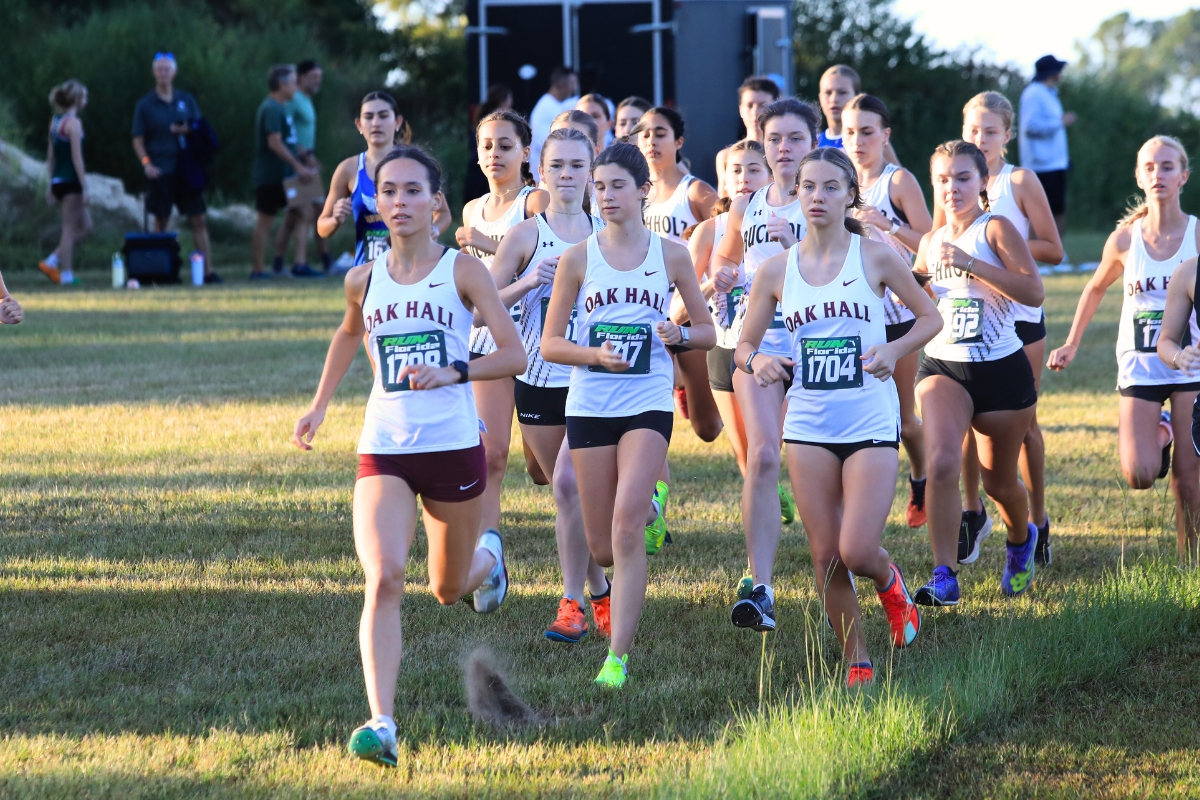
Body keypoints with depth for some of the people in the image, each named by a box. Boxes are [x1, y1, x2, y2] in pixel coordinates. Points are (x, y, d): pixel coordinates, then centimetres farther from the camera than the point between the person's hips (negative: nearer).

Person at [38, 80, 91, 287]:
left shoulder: (54, 121, 13)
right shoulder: (73, 123, -13)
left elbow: (50, 156, 15)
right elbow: (76, 157, -17)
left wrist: (50, 184, 19)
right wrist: (84, 187, -15)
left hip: (58, 181, 8)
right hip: (71, 181, -8)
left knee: (85, 226, 15)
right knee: (69, 228, -1)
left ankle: (52, 262, 9)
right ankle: (66, 274, 2)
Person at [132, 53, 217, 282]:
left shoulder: (186, 100, 12)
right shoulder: (145, 105, 4)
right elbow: (138, 140, 2)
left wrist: (187, 131, -8)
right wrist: (146, 163, -14)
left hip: (187, 169, 2)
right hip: (160, 172, -2)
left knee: (199, 220, -3)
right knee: (161, 222, 0)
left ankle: (208, 270, -3)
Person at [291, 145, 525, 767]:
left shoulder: (462, 271, -6)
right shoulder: (364, 280, 3)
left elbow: (514, 353, -9)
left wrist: (452, 373, -24)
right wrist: (319, 405, 23)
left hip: (453, 443, -1)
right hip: (383, 449, 1)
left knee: (449, 589, 17)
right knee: (383, 577, -21)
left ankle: (486, 556, 57)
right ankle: (382, 726, -25)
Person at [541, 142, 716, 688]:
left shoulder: (670, 255, 2)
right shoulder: (578, 258, 2)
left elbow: (708, 333, 10)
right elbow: (549, 344, 3)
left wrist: (678, 335, -13)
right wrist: (595, 355, -16)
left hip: (648, 403, -2)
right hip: (589, 404, 2)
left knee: (626, 526, -19)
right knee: (602, 549, 5)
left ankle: (618, 657, -16)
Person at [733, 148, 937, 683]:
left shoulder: (876, 258, -3)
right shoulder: (777, 270, 3)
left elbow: (930, 316, 6)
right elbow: (744, 344, 9)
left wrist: (895, 350, -13)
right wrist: (755, 360, -15)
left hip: (871, 424, -3)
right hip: (808, 425, 3)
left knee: (858, 552, -12)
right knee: (825, 557, 1)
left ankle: (889, 582, 24)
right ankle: (856, 662, 17)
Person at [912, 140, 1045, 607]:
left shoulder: (996, 229, -8)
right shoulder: (931, 243, 9)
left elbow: (1034, 292, -21)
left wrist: (970, 263, -27)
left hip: (1002, 371, -3)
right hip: (942, 366, 3)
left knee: (999, 482, 13)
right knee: (941, 463, -24)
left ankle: (1022, 541, 47)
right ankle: (944, 577, -22)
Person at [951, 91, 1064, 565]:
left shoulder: (1020, 181, -5)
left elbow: (1052, 251, -7)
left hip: (1019, 315, -3)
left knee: (1022, 421, 3)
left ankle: (1037, 522, 13)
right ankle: (972, 511, 18)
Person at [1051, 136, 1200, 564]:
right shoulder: (1125, 240, -3)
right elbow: (1096, 289, 14)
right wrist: (1071, 344, 11)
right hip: (1140, 367, 1)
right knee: (1139, 474, -12)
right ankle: (1158, 432, 21)